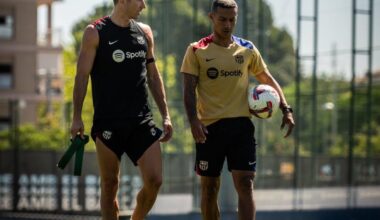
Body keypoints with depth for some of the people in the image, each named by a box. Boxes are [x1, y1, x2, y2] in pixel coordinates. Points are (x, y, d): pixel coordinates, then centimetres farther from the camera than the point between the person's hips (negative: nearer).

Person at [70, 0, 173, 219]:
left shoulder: (145, 32, 11)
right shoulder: (96, 32, -2)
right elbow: (82, 76, -4)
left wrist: (165, 115, 12)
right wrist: (77, 117, -11)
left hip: (142, 121, 4)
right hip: (108, 122, -4)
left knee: (154, 180, -6)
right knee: (110, 184, 4)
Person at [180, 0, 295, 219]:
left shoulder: (247, 49, 8)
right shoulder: (197, 50, 1)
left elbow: (267, 79, 15)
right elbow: (189, 88, -4)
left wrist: (286, 109, 3)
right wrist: (193, 120, -19)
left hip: (241, 123, 1)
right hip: (209, 126, -1)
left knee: (245, 184, -10)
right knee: (209, 188, 6)